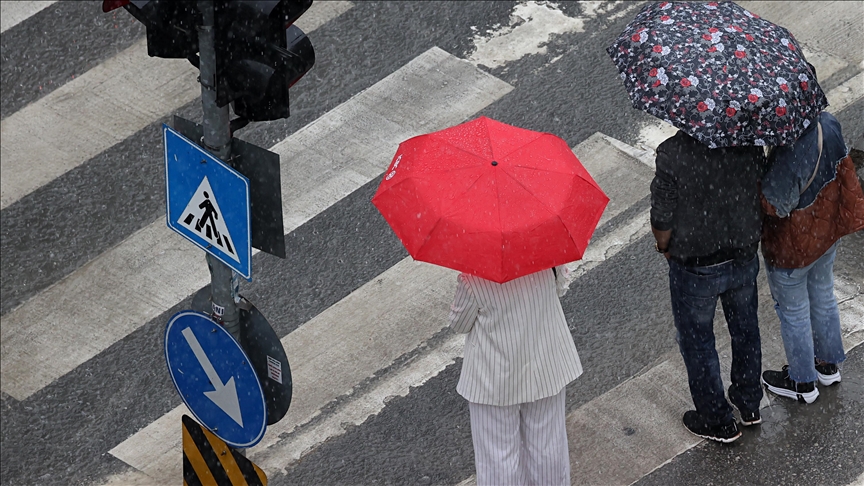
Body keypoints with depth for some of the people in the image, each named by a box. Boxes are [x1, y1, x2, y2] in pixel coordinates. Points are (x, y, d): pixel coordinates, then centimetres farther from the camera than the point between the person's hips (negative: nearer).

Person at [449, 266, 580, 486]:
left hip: (494, 379, -4)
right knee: (547, 443, 23)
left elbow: (460, 324, -11)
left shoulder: (473, 279, -29)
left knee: (498, 451, 15)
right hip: (546, 367, 4)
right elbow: (559, 288, 0)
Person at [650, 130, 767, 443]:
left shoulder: (672, 154, -29)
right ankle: (749, 405, 45)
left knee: (696, 341, 18)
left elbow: (663, 222, -21)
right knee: (745, 330, 26)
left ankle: (717, 421, 33)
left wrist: (665, 247, 1)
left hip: (695, 268, -4)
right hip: (744, 260, 4)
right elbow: (763, 196, -2)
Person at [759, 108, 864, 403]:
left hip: (792, 246, -7)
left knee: (793, 313, 17)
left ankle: (802, 383, 37)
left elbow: (774, 204, -31)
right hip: (827, 232, 7)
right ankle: (829, 365, 50)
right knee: (823, 297, 28)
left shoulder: (789, 153, -40)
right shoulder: (828, 124, -16)